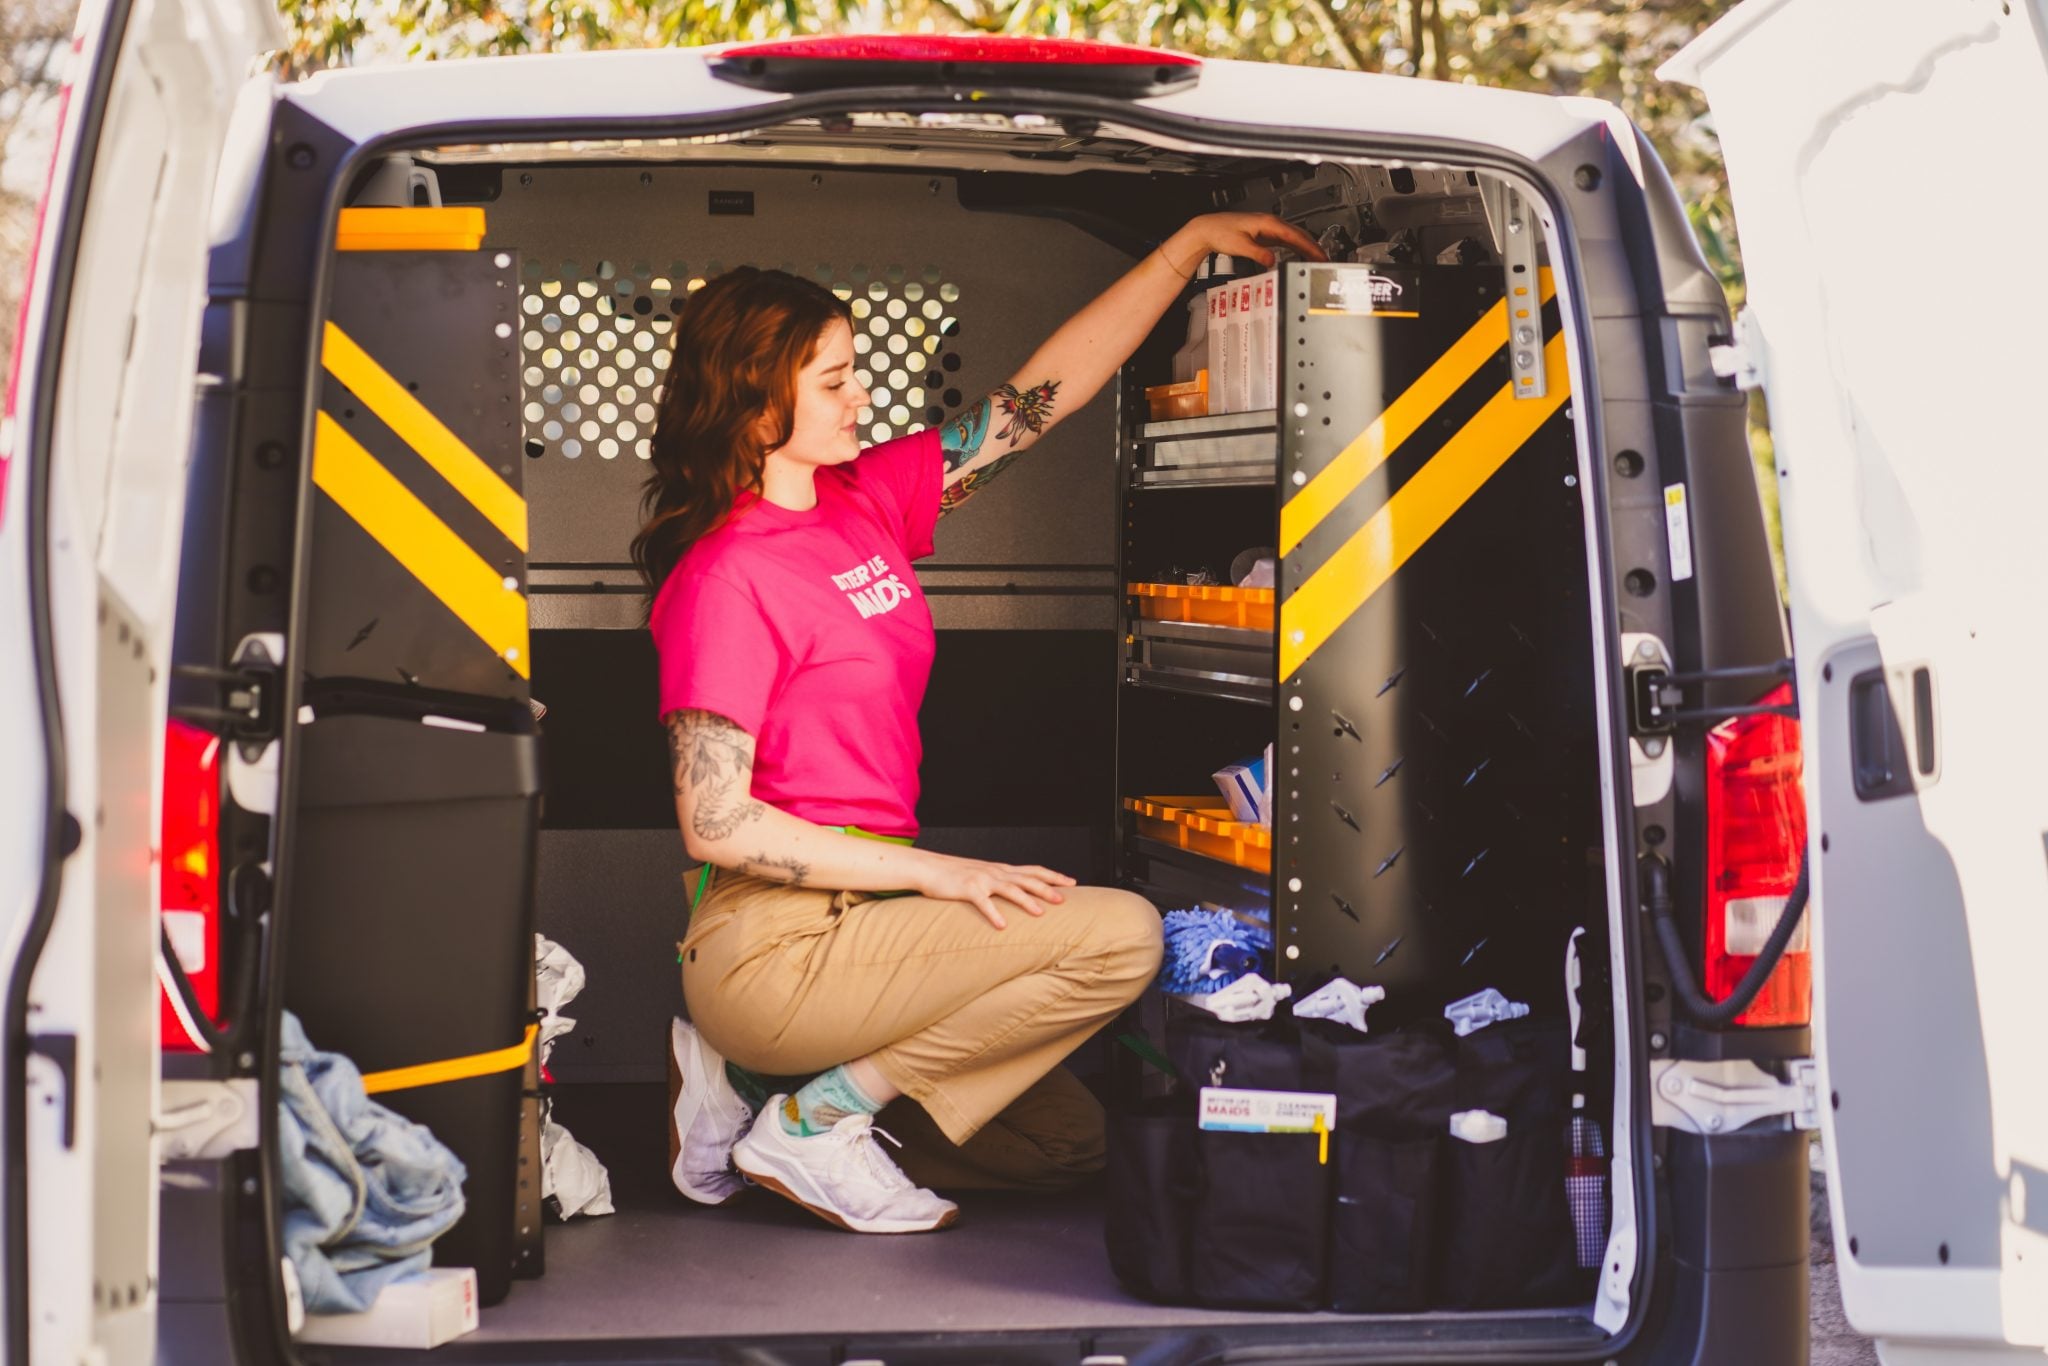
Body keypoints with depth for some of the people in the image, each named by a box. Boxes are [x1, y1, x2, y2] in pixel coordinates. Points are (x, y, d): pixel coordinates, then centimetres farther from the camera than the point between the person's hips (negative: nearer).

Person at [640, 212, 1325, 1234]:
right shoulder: (724, 578, -15)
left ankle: (747, 1083, 13)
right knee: (1122, 934, -15)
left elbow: (1044, 392, 14)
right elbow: (715, 824, -19)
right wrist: (932, 872, -19)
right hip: (775, 944, -9)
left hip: (855, 912, 9)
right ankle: (817, 1121, -9)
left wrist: (1191, 244, 13)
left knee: (1065, 1136, 17)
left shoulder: (867, 501, 8)